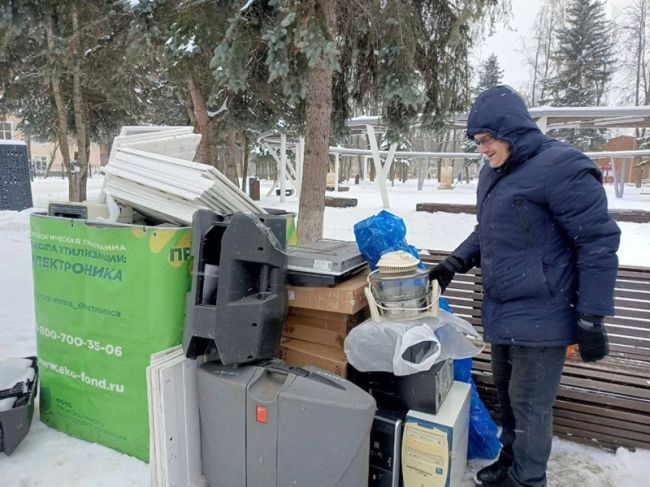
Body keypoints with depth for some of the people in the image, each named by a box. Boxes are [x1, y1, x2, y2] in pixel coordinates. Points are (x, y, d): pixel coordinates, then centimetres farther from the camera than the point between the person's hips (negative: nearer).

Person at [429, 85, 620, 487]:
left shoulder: (561, 167, -17)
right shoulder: (493, 173, 9)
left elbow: (599, 243, -17)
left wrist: (592, 318, -17)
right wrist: (455, 263, 6)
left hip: (539, 318, -8)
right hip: (501, 313, 9)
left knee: (530, 406, 5)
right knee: (507, 394, 22)